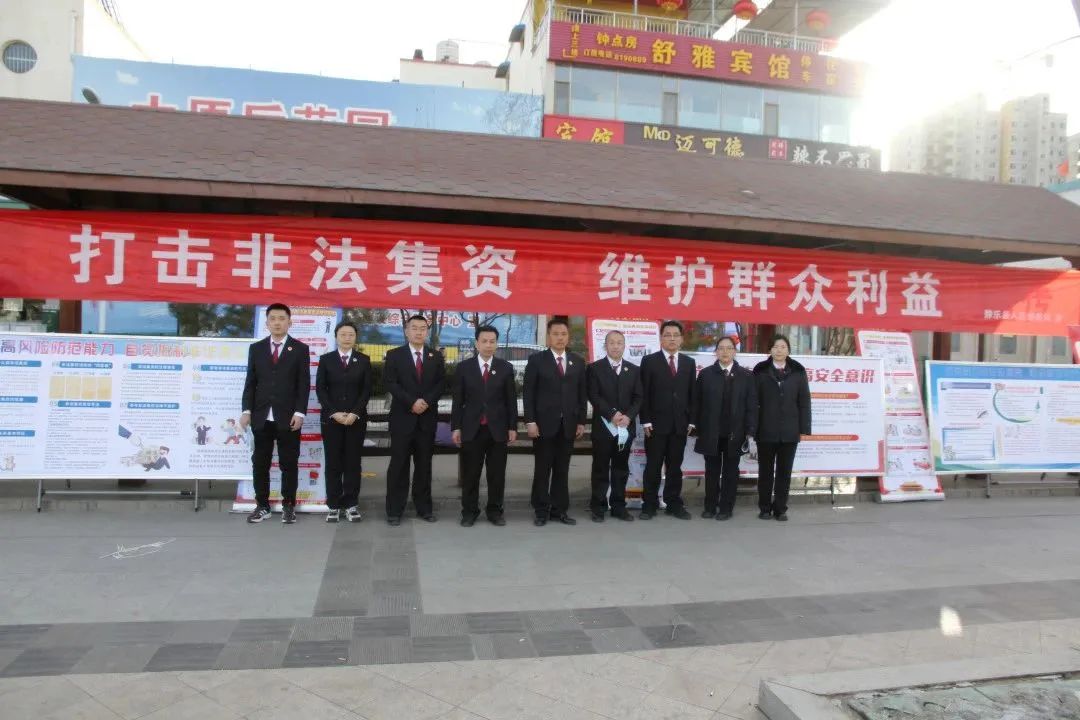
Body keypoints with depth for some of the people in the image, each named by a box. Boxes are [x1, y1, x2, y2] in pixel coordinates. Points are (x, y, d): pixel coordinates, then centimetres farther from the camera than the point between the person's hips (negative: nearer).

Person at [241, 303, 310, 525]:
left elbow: (304, 384, -2)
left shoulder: (300, 349, 2)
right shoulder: (256, 348, 10)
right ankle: (262, 505, 19)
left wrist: (299, 412, -11)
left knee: (289, 464, 4)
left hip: (288, 417, -2)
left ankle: (288, 506, 14)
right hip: (261, 417, 3)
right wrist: (247, 410, -2)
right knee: (260, 463, 8)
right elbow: (250, 382, 8)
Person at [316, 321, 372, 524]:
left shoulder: (364, 360, 7)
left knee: (353, 462, 2)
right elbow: (320, 389, 0)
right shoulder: (325, 359, 6)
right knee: (333, 463, 1)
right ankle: (334, 506, 7)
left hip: (356, 418, 0)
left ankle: (351, 505, 7)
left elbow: (367, 389, 1)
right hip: (331, 418, 0)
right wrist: (334, 413, -11)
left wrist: (355, 413, -11)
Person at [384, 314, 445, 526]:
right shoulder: (394, 355, 3)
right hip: (402, 417, -2)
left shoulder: (436, 357, 11)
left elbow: (441, 384, 4)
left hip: (427, 418, 3)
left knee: (424, 464, 8)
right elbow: (390, 383, -7)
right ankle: (394, 510, 7)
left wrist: (426, 401, -12)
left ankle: (424, 507, 16)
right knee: (398, 464, 0)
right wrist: (412, 403, -15)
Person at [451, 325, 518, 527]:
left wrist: (512, 427, 0)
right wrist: (456, 427, -2)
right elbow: (458, 400, 3)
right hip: (472, 428, 0)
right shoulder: (464, 367, 3)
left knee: (497, 473, 6)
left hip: (498, 428, 1)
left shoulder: (506, 368, 4)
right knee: (470, 473, 5)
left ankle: (495, 511, 18)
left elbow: (511, 400, 4)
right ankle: (469, 511, 17)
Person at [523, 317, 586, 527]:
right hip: (544, 423, -3)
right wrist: (530, 421, -11)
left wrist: (581, 421, 5)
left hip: (568, 424, 3)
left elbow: (582, 393, 11)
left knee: (562, 469, 7)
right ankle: (541, 511, 11)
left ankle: (559, 510, 15)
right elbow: (528, 393, -3)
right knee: (542, 469, 3)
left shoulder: (578, 361, 11)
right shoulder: (536, 360, 1)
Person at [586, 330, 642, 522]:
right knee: (601, 469, 3)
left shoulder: (634, 370, 11)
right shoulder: (595, 368, 1)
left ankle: (618, 506, 17)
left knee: (621, 469, 9)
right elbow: (594, 396, -8)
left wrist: (628, 416, -11)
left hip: (626, 427, 3)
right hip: (603, 427, -3)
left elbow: (638, 398, 6)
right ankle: (598, 507, 10)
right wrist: (612, 414, -17)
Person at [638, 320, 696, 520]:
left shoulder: (689, 363, 11)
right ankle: (650, 504, 11)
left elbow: (691, 394, 10)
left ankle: (674, 504, 17)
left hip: (680, 424, 3)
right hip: (656, 423, -3)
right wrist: (646, 421, -9)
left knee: (675, 466, 9)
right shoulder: (649, 361, 0)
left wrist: (691, 420, 4)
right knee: (653, 466, 3)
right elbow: (644, 394, -3)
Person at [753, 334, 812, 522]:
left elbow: (804, 401, 3)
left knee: (784, 471, 8)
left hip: (790, 431, 1)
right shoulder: (760, 371, 1)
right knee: (765, 470, 8)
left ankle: (780, 508, 17)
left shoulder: (798, 371, 5)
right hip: (766, 430, -1)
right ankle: (765, 508, 18)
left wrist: (804, 428, -3)